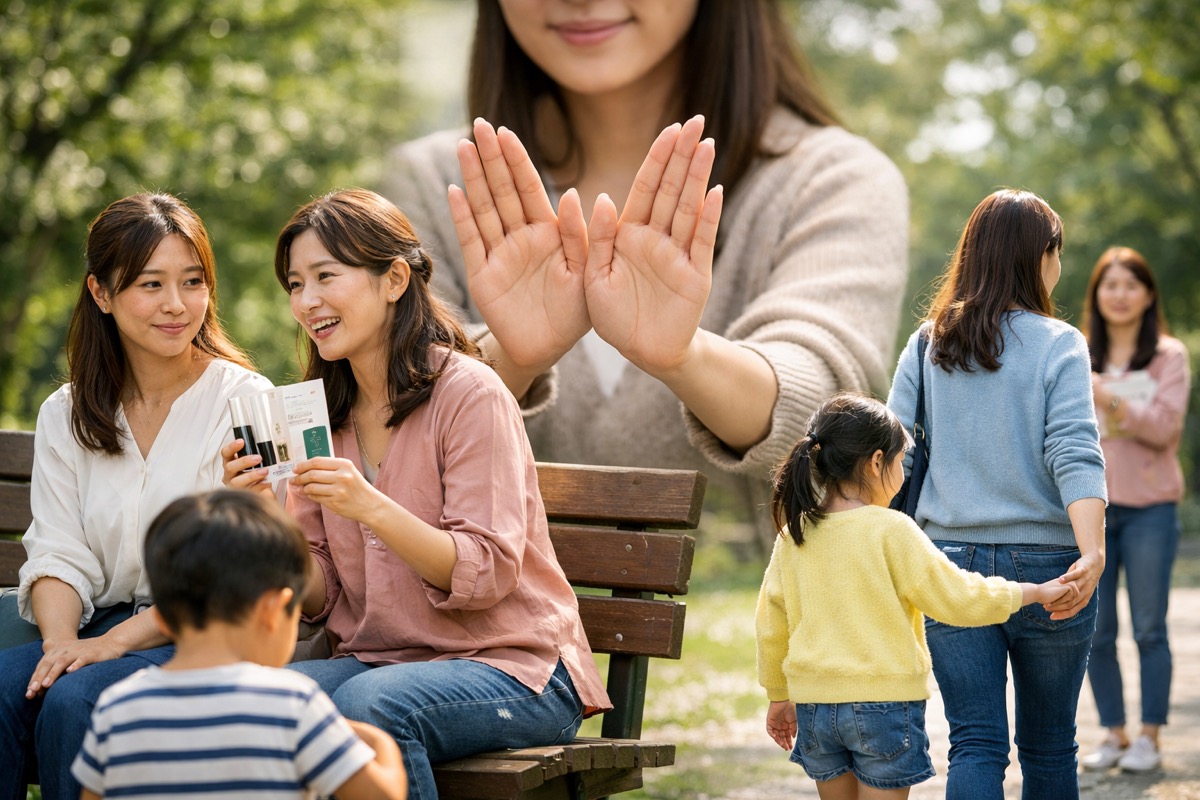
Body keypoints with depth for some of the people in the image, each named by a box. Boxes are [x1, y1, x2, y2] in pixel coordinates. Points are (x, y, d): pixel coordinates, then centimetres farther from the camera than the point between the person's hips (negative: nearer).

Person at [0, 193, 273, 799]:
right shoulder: (65, 416, 13)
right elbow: (58, 555, 5)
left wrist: (117, 640, -19)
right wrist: (60, 640, -17)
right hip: (101, 628, 4)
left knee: (75, 701, -30)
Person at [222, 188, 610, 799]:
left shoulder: (470, 394, -9)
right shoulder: (321, 416, 10)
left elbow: (486, 576, -16)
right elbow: (320, 601, 6)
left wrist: (372, 508, -29)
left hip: (514, 667, -4)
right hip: (376, 660, 5)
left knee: (369, 704, -33)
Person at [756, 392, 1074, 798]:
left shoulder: (794, 536, 4)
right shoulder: (891, 531, -12)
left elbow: (771, 626, 12)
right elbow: (958, 598, -10)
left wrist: (778, 696, 25)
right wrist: (1033, 592, 3)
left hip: (814, 703, 5)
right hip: (884, 702, -5)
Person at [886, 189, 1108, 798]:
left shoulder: (927, 343, 4)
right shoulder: (1059, 344, -4)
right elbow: (1075, 455, -15)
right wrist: (1093, 553, -23)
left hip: (950, 560, 2)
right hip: (1044, 563, -2)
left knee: (975, 743, 1)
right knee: (1049, 747, 12)